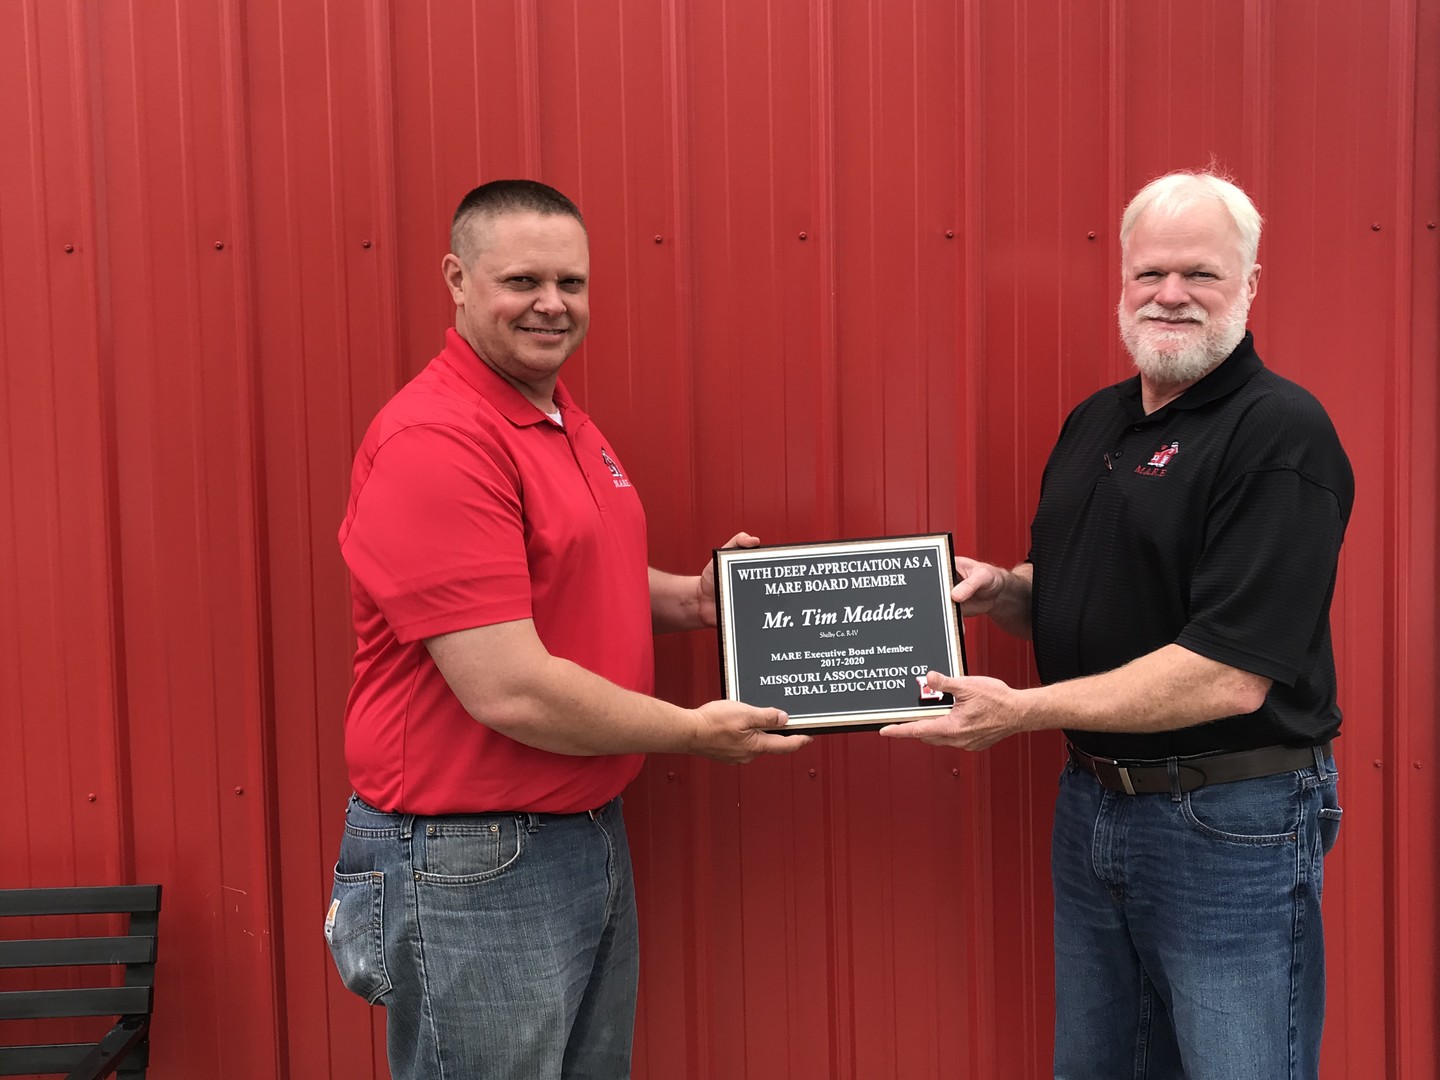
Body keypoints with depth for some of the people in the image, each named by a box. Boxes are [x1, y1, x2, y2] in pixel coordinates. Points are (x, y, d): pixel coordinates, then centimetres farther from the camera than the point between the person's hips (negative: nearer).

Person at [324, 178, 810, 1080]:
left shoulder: (566, 420, 8)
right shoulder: (435, 441, -22)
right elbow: (510, 691, -26)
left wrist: (689, 599, 4)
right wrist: (695, 731, -13)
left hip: (590, 831, 9)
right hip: (471, 865, -9)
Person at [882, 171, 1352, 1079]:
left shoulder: (1282, 434, -16)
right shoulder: (1095, 422, 8)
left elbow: (1232, 674, -24)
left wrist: (1021, 711, -22)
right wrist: (996, 589, -5)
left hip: (1231, 823, -7)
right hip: (1092, 801, 8)